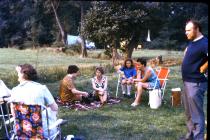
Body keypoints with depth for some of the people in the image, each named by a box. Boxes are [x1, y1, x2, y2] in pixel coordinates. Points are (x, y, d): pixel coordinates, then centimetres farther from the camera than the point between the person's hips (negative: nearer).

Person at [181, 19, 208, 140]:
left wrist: (201, 69, -18)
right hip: (188, 81, 10)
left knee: (196, 113, -4)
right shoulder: (192, 43, 13)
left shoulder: (204, 43, -16)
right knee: (189, 112, 18)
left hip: (196, 83, -10)